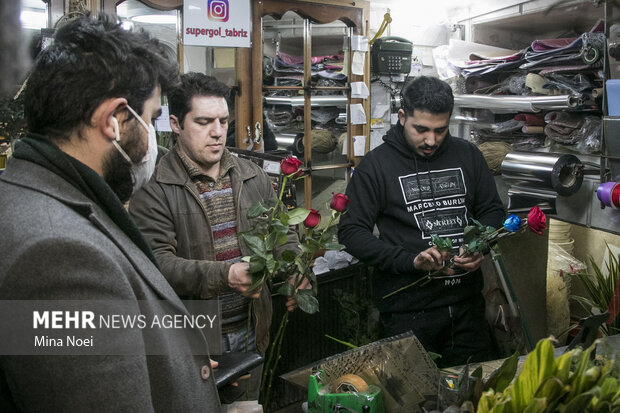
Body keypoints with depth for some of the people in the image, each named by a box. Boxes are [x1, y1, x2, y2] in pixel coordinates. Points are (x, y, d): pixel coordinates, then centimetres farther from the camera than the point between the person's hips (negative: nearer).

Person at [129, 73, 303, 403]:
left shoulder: (254, 177, 6)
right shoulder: (154, 189, -11)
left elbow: (284, 234, 11)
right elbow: (157, 261, -20)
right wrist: (224, 275, -32)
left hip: (250, 332, 5)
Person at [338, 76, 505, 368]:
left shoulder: (467, 155, 6)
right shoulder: (376, 165, -6)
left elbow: (492, 210, 15)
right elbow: (351, 231, -9)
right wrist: (410, 260, -20)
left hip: (466, 301, 4)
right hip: (408, 309, -4)